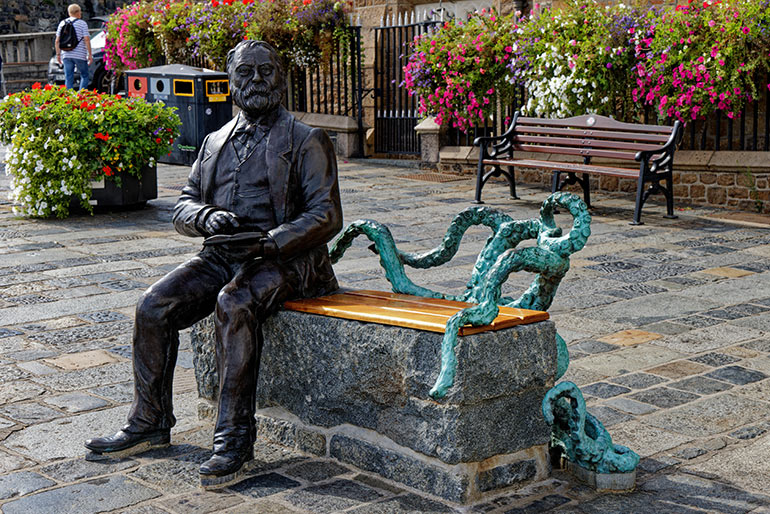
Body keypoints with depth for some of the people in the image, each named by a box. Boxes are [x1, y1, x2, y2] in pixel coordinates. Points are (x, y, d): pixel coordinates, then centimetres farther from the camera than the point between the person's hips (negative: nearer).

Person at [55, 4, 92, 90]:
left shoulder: (62, 23, 11)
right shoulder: (82, 23, -2)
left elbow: (57, 41, 9)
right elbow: (87, 40, -8)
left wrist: (58, 54, 15)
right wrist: (90, 55, -6)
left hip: (66, 55, 4)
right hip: (80, 55, -4)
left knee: (68, 78, 5)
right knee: (85, 76, 7)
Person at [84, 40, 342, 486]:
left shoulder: (307, 142, 3)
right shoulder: (216, 143, 20)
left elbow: (327, 216, -7)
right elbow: (183, 206, 17)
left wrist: (268, 244, -21)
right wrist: (207, 217, -8)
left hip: (282, 259, -5)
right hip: (221, 255, 6)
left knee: (234, 305, -35)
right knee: (153, 306, -16)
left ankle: (235, 438, -29)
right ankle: (150, 424, -1)